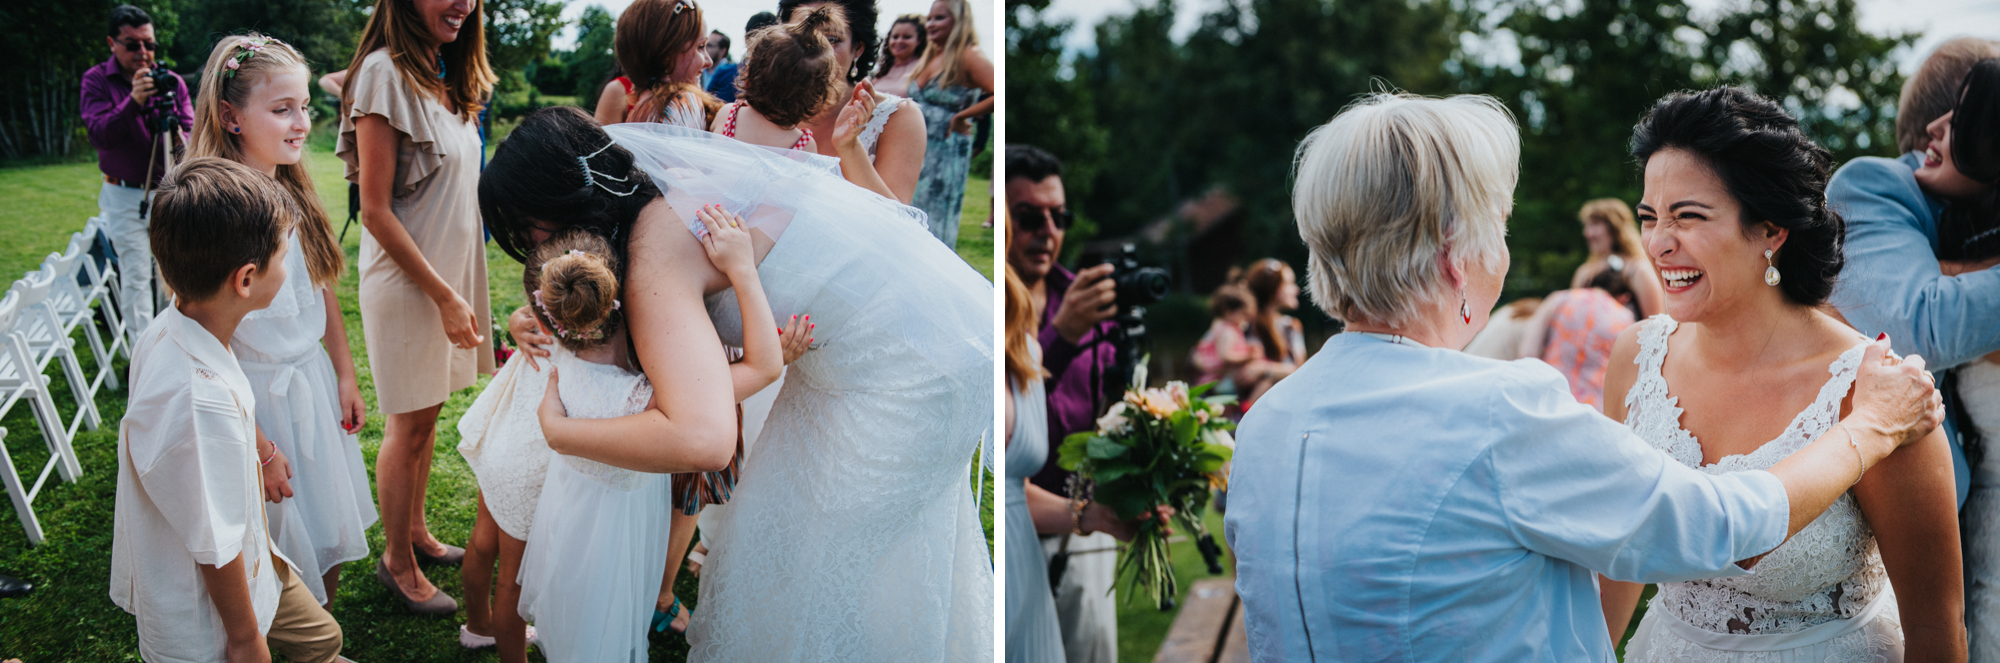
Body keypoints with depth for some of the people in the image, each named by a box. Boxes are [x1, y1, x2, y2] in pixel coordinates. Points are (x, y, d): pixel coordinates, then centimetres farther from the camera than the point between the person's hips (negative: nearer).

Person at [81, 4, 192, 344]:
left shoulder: (172, 82, -1)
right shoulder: (97, 80, -6)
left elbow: (191, 134, -2)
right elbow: (99, 135, -19)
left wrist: (178, 139, -26)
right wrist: (133, 102, -33)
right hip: (125, 197, -2)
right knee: (136, 276, -5)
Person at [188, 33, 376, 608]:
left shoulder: (294, 193, 1)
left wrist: (345, 375, 13)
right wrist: (258, 448, -19)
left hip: (316, 384, 7)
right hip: (259, 399, -7)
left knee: (332, 540, 18)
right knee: (286, 556, 7)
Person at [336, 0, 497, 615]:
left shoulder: (445, 77, 9)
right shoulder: (385, 72, -18)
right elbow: (376, 211, -18)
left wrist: (460, 289, 11)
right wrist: (443, 295, -17)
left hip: (453, 267, 8)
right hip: (407, 280, -8)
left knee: (428, 413, 17)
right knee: (409, 426, 3)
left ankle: (415, 530, 32)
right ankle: (397, 560, 17)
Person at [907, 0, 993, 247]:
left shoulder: (967, 58, -11)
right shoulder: (928, 58, 13)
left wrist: (961, 117, -18)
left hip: (946, 153, -8)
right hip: (916, 151, 8)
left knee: (934, 220, -4)